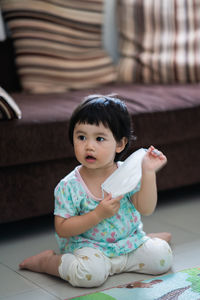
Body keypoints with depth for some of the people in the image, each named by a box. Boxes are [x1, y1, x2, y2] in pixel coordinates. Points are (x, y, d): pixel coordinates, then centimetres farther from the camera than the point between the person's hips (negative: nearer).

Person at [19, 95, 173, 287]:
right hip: (89, 247, -4)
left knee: (162, 257, -10)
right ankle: (47, 260, -4)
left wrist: (148, 173, -25)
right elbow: (62, 229, -14)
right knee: (89, 274, -32)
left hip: (130, 242, 4)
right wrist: (98, 215, -26)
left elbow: (145, 209, -14)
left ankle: (151, 240, 24)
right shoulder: (69, 186, -15)